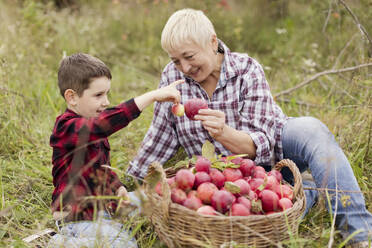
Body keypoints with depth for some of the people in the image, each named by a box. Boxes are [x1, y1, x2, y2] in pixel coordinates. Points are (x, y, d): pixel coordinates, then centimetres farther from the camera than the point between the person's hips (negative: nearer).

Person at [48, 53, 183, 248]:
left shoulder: (92, 127, 12)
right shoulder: (67, 127, -21)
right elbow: (105, 124, -40)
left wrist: (117, 187, 4)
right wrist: (153, 96, -42)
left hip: (101, 205, 10)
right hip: (78, 215, -10)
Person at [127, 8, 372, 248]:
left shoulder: (247, 70, -15)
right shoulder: (172, 76, -8)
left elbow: (262, 144, -21)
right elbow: (160, 137, 3)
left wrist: (224, 133, -42)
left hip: (274, 150, -1)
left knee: (310, 129, -35)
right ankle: (308, 191, 2)